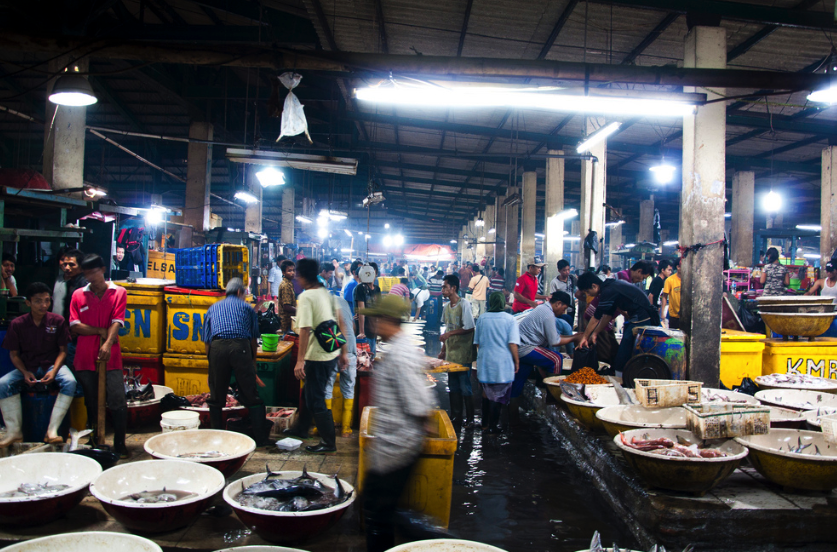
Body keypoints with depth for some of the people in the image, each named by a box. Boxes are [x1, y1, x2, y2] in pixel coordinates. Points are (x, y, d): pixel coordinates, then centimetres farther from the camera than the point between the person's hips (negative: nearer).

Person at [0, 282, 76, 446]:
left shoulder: (57, 321, -5)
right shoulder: (17, 324, -4)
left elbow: (63, 350, -1)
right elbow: (14, 354, 2)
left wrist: (53, 371, -18)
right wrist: (25, 373, -15)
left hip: (52, 365, -1)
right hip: (27, 367, 1)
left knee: (69, 382, -31)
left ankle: (52, 430, -28)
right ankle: (14, 432, -15)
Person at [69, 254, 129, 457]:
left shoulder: (119, 292, 4)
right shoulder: (78, 295, 9)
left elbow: (117, 323, -7)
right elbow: (74, 326, 1)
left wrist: (108, 343, -21)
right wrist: (100, 331, -9)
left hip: (110, 358, -2)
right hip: (85, 358, 2)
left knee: (118, 403, -6)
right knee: (91, 404, 9)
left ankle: (120, 445, 5)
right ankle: (94, 444, 21)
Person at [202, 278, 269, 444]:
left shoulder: (213, 308, 27)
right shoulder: (247, 307, 22)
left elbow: (206, 340, 22)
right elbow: (254, 338, 20)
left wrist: (212, 359, 28)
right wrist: (253, 362, 30)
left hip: (217, 347, 2)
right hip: (241, 347, -2)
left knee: (216, 398, 14)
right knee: (251, 396, 5)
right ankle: (261, 438, 7)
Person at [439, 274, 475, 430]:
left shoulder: (464, 304, -14)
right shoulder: (447, 307, 9)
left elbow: (469, 328, -17)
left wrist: (449, 334, -21)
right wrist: (443, 350, 13)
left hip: (463, 355, -7)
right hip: (451, 354, 7)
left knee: (465, 388, 1)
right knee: (453, 387, 13)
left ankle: (470, 419, 12)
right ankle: (456, 417, 23)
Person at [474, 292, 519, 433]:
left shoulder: (482, 319, 3)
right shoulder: (509, 319, -8)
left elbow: (477, 343, 8)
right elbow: (512, 343, -12)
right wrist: (516, 361, 0)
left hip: (484, 362, 4)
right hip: (503, 363, -3)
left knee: (486, 394, 17)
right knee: (499, 396, 6)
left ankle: (485, 424, 24)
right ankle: (492, 426, 10)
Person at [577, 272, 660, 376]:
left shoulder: (608, 292, -17)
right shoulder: (610, 285, 12)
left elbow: (596, 318, -10)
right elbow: (608, 315, 17)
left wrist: (585, 337, 1)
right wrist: (595, 333, 17)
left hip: (640, 320, -10)